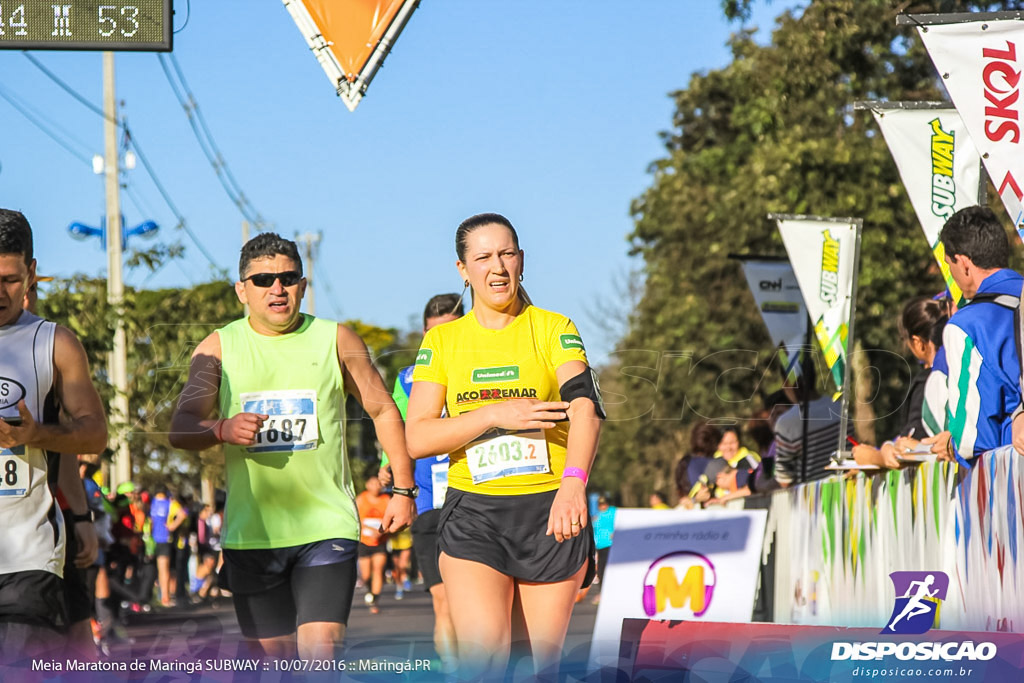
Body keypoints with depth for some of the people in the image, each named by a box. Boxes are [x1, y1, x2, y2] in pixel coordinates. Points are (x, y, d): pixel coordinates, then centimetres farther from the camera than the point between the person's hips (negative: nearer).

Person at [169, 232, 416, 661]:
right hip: (250, 531, 1)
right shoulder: (218, 348, 5)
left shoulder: (335, 340, 5)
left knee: (320, 654, -16)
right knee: (275, 659, 5)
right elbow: (181, 429, -3)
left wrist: (403, 489, 10)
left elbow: (384, 411, 14)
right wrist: (222, 430, -25)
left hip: (327, 528, -1)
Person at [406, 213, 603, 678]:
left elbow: (585, 405, -16)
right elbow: (417, 438, 1)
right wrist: (495, 415, -14)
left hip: (550, 512, 0)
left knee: (542, 664, 4)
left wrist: (573, 482, -35)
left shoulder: (554, 329, 2)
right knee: (483, 658, -18)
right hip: (473, 515, 0)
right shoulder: (441, 340, 8)